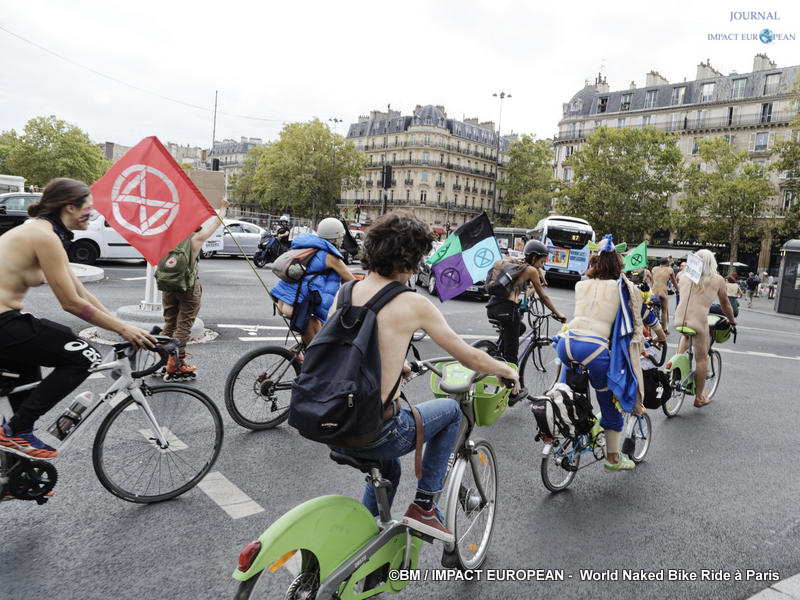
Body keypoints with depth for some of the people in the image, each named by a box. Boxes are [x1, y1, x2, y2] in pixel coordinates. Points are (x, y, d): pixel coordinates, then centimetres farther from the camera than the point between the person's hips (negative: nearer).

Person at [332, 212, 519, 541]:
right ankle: (424, 505, 20)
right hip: (375, 434, -6)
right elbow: (469, 356, -4)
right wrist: (508, 370, 17)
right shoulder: (412, 304, -13)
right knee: (450, 409, 21)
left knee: (388, 467, 37)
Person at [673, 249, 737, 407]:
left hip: (680, 319, 3)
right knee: (702, 358, 11)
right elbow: (725, 304, 16)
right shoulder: (717, 280, 5)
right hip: (699, 321, -3)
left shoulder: (685, 277, 11)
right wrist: (732, 321, 33)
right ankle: (699, 397, 20)